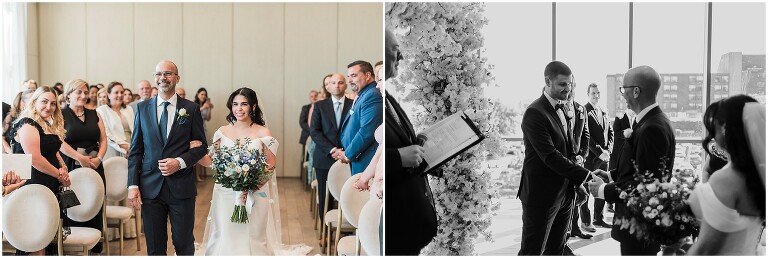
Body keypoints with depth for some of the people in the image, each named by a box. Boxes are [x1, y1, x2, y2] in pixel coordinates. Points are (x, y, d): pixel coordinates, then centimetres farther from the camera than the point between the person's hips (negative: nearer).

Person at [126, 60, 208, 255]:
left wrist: (180, 162, -13)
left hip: (181, 187, -1)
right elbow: (135, 150, 6)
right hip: (150, 187, 2)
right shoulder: (142, 108, 7)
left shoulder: (191, 109, 2)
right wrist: (133, 185, -1)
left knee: (184, 244, 7)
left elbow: (201, 146, 4)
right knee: (154, 247, 10)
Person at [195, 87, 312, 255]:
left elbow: (271, 165, -1)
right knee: (225, 237, 3)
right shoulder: (223, 132, 6)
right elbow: (214, 163, 7)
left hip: (255, 195, -2)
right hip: (226, 194, 2)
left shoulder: (263, 133, -1)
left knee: (252, 238, 3)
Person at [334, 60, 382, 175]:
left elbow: (367, 132, -21)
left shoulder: (372, 96, -13)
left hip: (365, 162, -9)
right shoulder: (361, 96, 18)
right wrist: (343, 152, 6)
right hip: (356, 160, 9)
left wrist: (348, 154, -10)